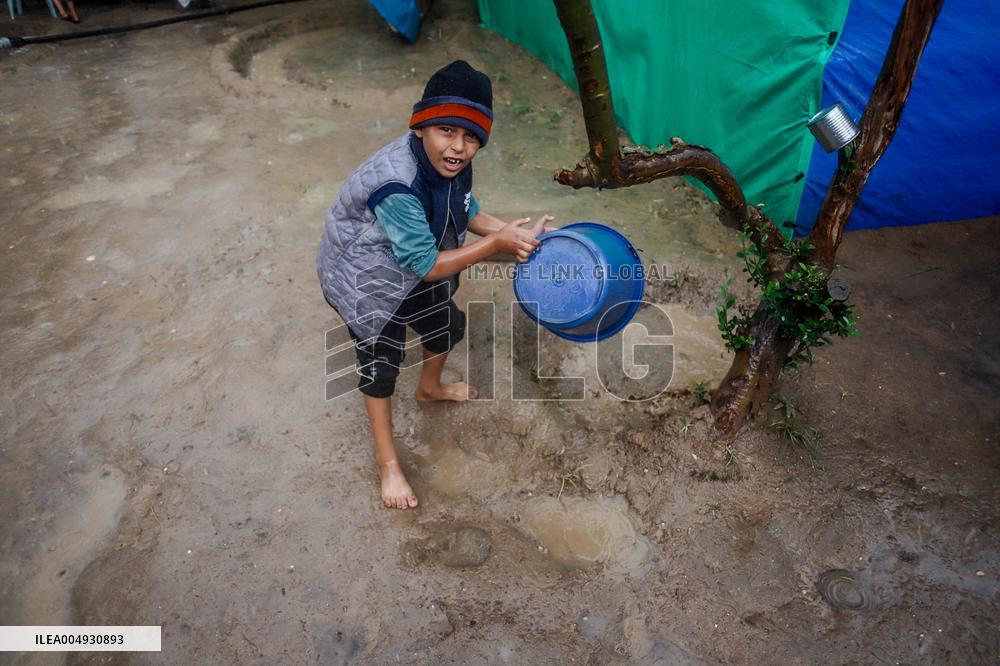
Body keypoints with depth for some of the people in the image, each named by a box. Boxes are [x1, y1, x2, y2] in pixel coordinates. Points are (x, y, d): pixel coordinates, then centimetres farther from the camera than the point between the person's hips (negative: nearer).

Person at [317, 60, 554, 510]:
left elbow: (465, 209, 2)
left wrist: (509, 231, -13)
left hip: (410, 266, 8)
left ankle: (430, 389, 56)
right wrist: (496, 244, -31)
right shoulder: (396, 188, -41)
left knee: (448, 326, 23)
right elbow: (425, 266, -34)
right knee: (381, 361, 4)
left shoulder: (449, 162, -18)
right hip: (363, 281, -8)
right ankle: (386, 460, 28)